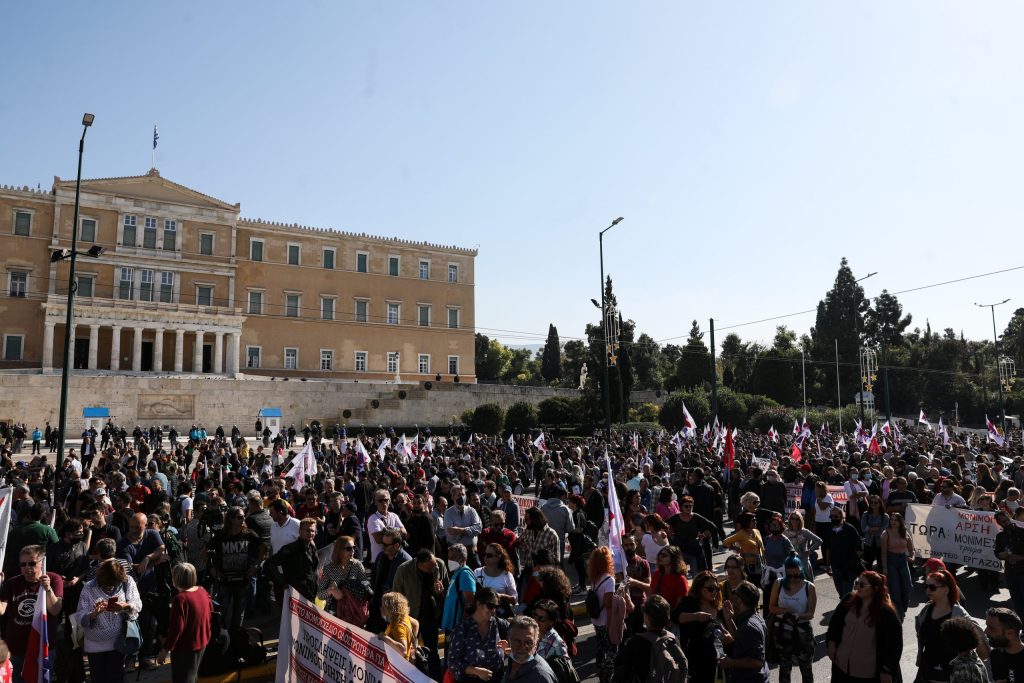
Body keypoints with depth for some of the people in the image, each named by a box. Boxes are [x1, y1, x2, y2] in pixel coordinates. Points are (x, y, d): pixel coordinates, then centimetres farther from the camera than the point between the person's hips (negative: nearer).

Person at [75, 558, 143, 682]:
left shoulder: (127, 581, -5)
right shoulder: (89, 589, -6)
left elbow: (138, 605, -7)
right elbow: (80, 618, -10)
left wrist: (125, 606, -27)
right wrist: (95, 613, -29)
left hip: (118, 642, 0)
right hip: (94, 644, 1)